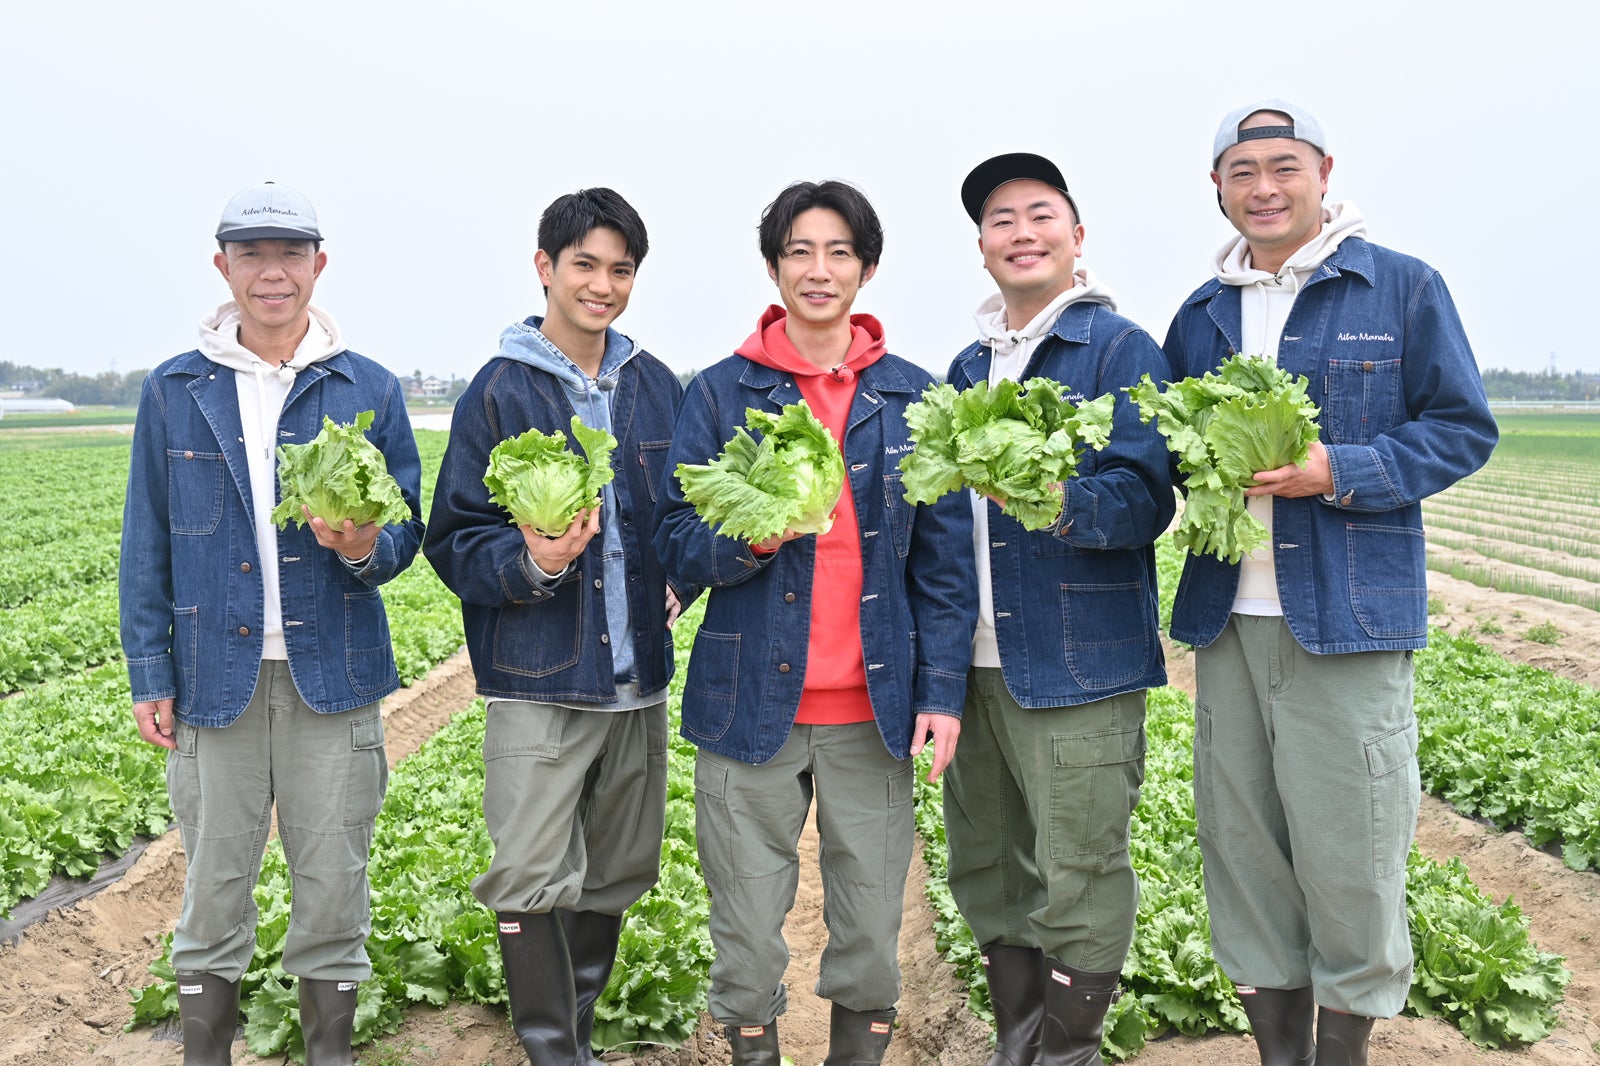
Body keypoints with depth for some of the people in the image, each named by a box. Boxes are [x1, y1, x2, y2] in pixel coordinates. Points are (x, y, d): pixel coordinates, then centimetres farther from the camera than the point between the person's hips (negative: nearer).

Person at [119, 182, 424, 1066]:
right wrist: (149, 676, 3)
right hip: (216, 678, 1)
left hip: (333, 676, 0)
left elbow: (407, 527, 4)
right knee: (214, 889, 9)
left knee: (333, 886, 8)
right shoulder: (173, 392, 5)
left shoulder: (369, 390, 3)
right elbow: (147, 546, 8)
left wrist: (367, 547, -19)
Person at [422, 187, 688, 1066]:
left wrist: (683, 578, 0)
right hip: (538, 682, -4)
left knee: (614, 879, 14)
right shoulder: (500, 390, -4)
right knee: (534, 885, -5)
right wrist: (530, 564, -24)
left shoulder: (658, 388, 9)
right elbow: (452, 540, -5)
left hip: (638, 679, 5)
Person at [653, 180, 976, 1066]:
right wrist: (754, 535, -19)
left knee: (870, 942, 9)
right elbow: (678, 541, 2)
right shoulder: (720, 392, 4)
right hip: (752, 704, -1)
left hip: (874, 708, 1)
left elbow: (944, 557, 7)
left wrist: (943, 691, -1)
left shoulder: (910, 396, 7)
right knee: (748, 945, 7)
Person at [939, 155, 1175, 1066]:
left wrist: (1057, 504, -31)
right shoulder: (969, 367, 17)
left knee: (1078, 881, -2)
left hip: (1080, 662, -6)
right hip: (977, 660, 7)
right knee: (990, 874, 15)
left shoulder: (1120, 349, -3)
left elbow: (1146, 498, -13)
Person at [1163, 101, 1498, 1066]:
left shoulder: (1405, 288, 2)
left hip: (1350, 615, -4)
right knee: (1242, 842, 9)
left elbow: (1464, 429, -1)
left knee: (1347, 850, -2)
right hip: (1227, 618, 5)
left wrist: (1341, 473, -15)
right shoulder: (1202, 316, 15)